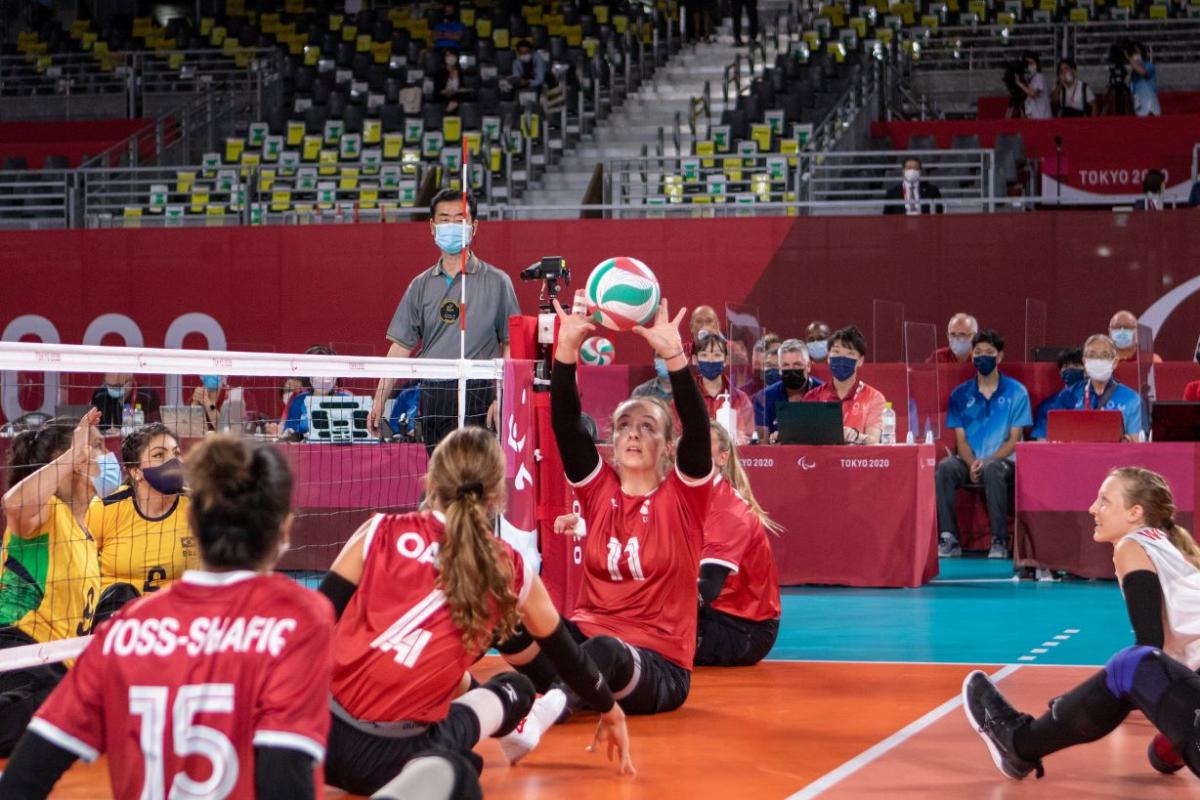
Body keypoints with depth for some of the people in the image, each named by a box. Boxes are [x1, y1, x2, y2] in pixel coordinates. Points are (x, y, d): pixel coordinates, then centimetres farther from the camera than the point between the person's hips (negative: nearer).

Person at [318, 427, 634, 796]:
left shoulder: (381, 533, 5)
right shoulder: (510, 572, 8)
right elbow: (566, 654, 24)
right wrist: (612, 713, 42)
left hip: (319, 730, 1)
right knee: (517, 690, 24)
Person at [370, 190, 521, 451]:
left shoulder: (496, 282, 2)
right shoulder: (421, 285, 13)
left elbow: (510, 346, 1)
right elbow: (401, 347, 13)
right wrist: (379, 400, 6)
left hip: (476, 400, -4)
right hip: (431, 399, 4)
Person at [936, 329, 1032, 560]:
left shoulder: (1016, 392, 5)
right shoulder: (960, 394, 12)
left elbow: (1014, 440, 0)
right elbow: (961, 439, 7)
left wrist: (987, 460, -16)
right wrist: (972, 464, -15)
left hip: (1003, 460, -2)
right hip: (969, 461, 3)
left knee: (991, 469, -39)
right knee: (944, 467, -31)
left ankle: (1000, 541, -31)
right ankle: (949, 539, -29)